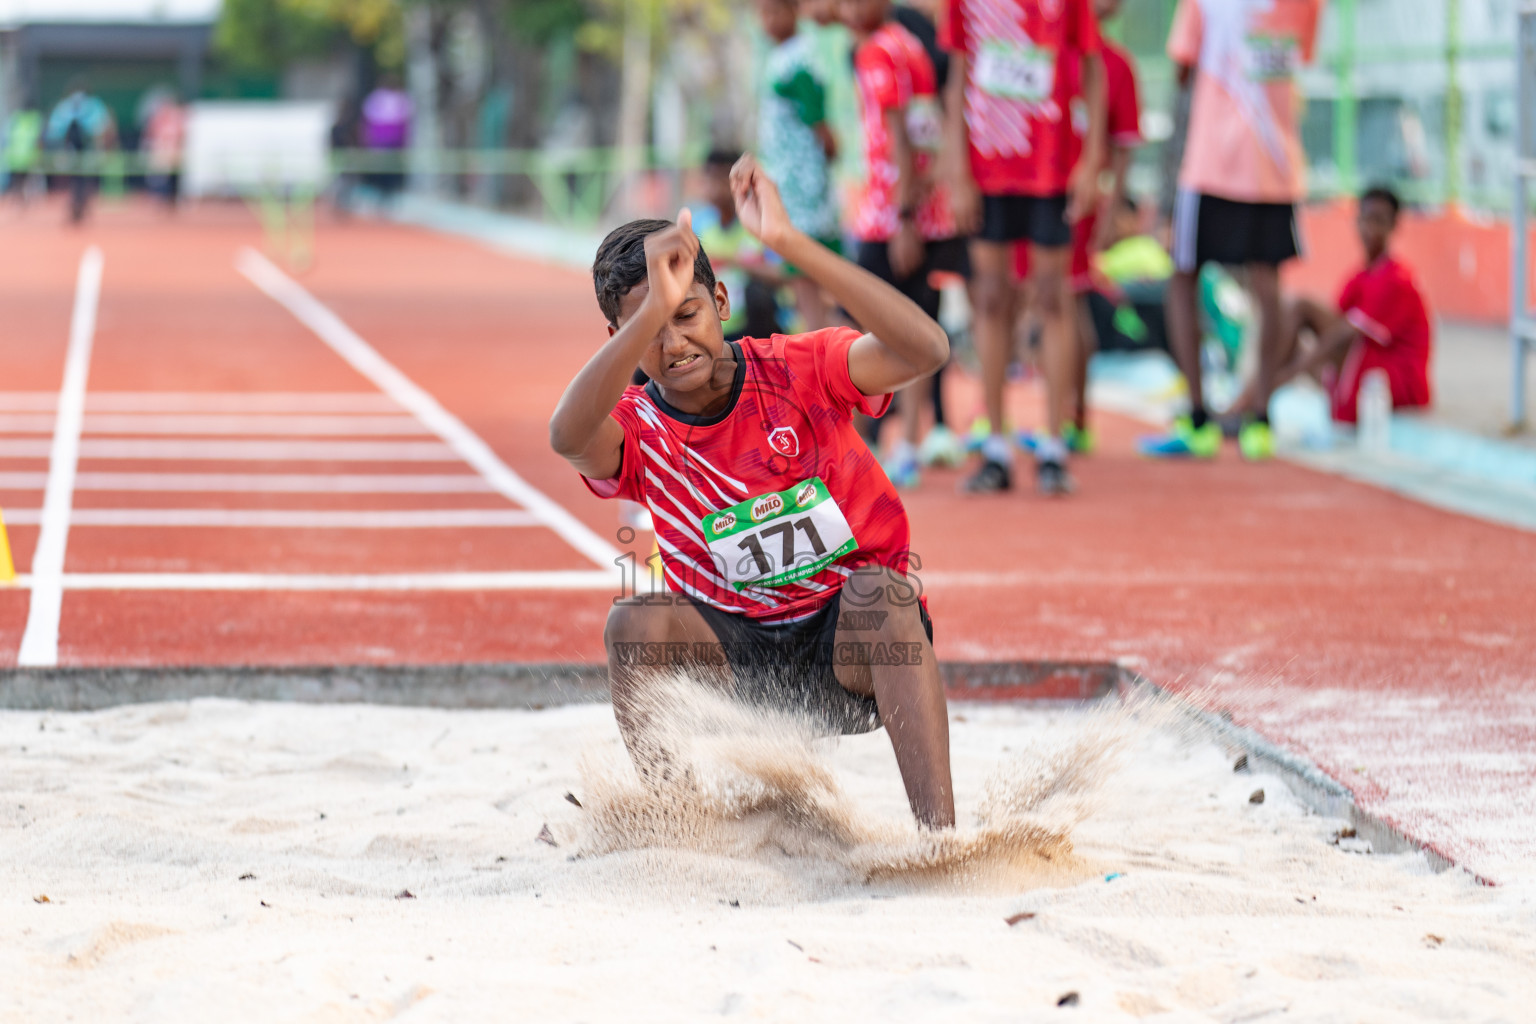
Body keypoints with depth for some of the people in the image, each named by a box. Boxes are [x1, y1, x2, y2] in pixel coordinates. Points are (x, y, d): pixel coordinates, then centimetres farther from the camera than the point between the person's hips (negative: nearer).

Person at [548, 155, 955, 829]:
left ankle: (939, 836, -39)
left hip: (851, 646, -1)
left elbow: (924, 350, -31)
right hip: (737, 657, 1)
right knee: (636, 625, -26)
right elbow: (568, 437, -36)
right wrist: (650, 312, -48)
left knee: (876, 587, -34)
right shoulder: (639, 431, -9)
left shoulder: (799, 371, -11)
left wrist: (788, 243, -38)